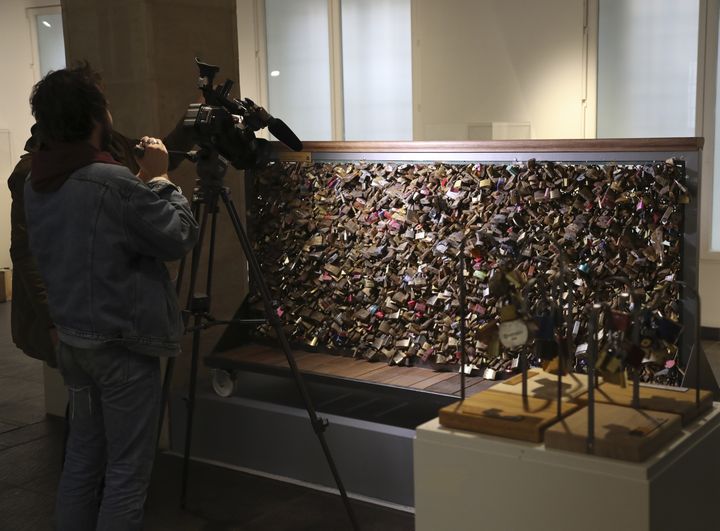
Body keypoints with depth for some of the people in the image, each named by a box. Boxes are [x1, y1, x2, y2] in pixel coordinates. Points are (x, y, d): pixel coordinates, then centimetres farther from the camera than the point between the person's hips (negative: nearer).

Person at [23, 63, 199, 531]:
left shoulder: (37, 186, 4)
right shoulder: (113, 182, -22)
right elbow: (180, 238, -12)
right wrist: (159, 179, -3)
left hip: (72, 339, 8)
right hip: (123, 345, -8)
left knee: (83, 456, 18)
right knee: (128, 471, 3)